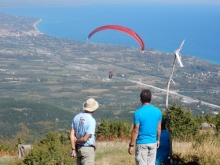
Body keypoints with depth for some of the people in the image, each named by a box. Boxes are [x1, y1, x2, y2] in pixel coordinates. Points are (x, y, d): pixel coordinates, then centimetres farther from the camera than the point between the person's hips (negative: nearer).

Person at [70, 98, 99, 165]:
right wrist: (76, 140, -4)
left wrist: (73, 149, -2)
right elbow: (85, 139, -23)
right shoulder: (91, 120, -20)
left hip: (78, 148, 7)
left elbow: (72, 134, -2)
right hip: (87, 149, -7)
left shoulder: (77, 117, 1)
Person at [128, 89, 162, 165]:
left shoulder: (138, 113, -14)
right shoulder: (158, 111, 0)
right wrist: (158, 140, 22)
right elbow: (159, 128, 7)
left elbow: (135, 131, -13)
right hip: (153, 142, 4)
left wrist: (131, 145, -6)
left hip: (142, 143, -4)